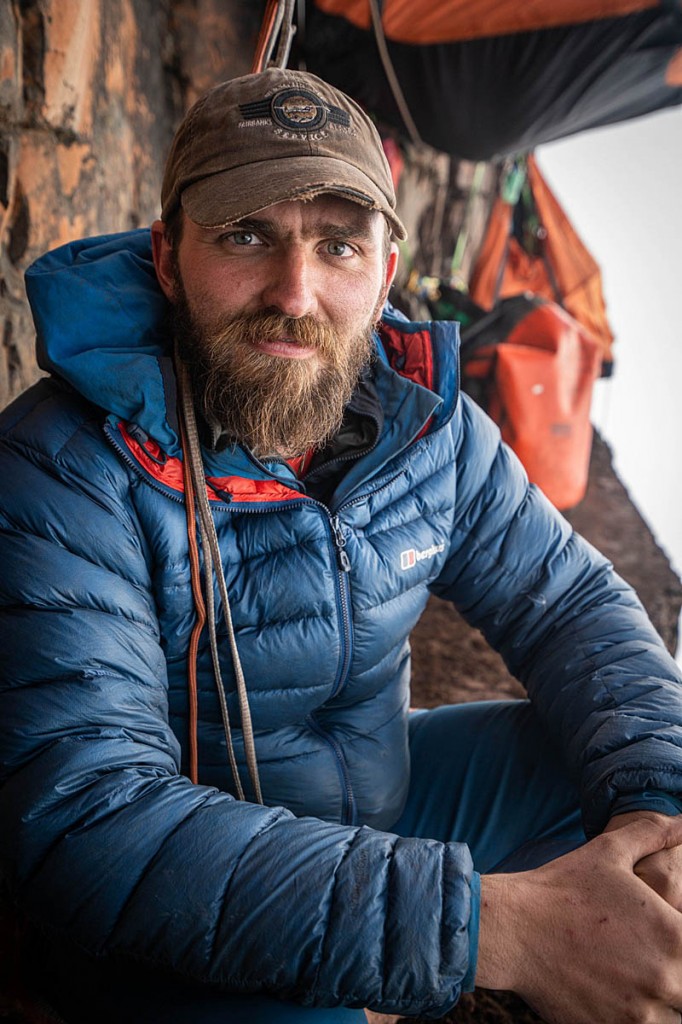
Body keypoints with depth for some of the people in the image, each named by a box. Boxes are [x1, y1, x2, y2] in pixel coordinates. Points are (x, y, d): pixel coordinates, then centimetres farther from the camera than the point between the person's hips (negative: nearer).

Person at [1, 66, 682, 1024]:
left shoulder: (424, 419, -7)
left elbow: (575, 604, 1)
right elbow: (84, 819, -33)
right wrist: (486, 926, -37)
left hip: (384, 792, 5)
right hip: (186, 937, -4)